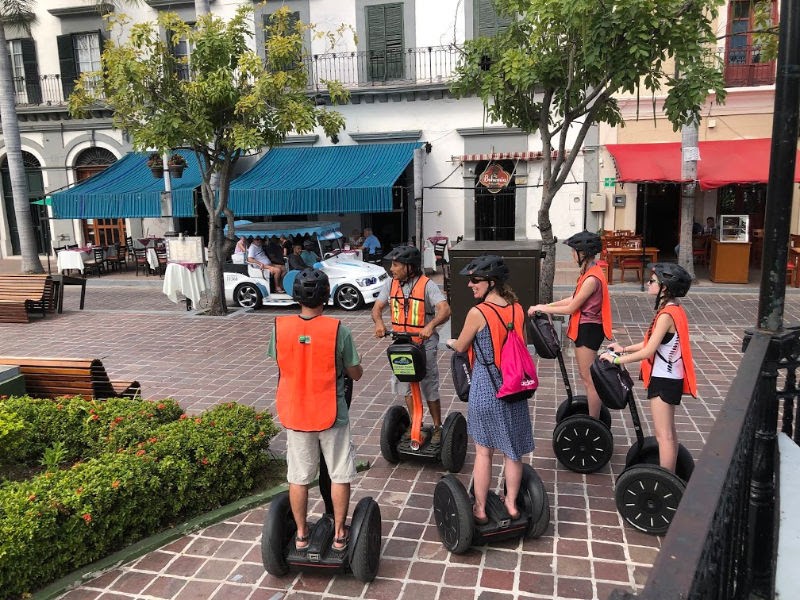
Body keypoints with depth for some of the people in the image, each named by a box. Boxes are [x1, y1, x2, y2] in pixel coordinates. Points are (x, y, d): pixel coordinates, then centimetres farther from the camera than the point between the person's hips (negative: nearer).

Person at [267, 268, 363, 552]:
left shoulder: (280, 327, -10)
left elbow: (280, 364, 4)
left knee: (298, 477, 16)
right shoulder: (338, 330, -17)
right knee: (340, 475, 15)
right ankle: (339, 534, 24)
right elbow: (356, 374, -7)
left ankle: (301, 534, 30)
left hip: (294, 414, 3)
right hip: (331, 415, -2)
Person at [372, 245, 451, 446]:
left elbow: (445, 310, -24)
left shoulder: (427, 285, -13)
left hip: (424, 345, -5)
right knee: (407, 389, 14)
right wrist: (378, 322, -23)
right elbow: (377, 307, -1)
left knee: (430, 390, 4)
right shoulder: (391, 285, 3)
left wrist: (431, 325, -42)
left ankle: (437, 427, 23)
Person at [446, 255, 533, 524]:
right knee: (512, 450, 16)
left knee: (483, 452, 9)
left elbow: (461, 347, -2)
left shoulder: (478, 313, -17)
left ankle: (480, 509, 21)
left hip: (485, 388, -5)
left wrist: (450, 342, 19)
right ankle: (511, 504, 30)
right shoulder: (517, 309, -1)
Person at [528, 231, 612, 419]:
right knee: (586, 376, 20)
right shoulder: (590, 272, 9)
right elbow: (573, 299, 13)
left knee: (589, 379, -1)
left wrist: (543, 308, -10)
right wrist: (547, 306, 6)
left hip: (588, 329, -10)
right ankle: (593, 415, 33)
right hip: (584, 328, 10)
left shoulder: (592, 278, -22)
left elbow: (572, 308, -19)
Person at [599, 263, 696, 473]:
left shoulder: (667, 314, -22)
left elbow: (648, 351, -23)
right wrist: (625, 349, 12)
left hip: (663, 380, -10)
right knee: (668, 432, 19)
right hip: (669, 377, 10)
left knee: (664, 434, -2)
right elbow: (653, 342, 14)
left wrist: (617, 359, -15)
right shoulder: (673, 309, 8)